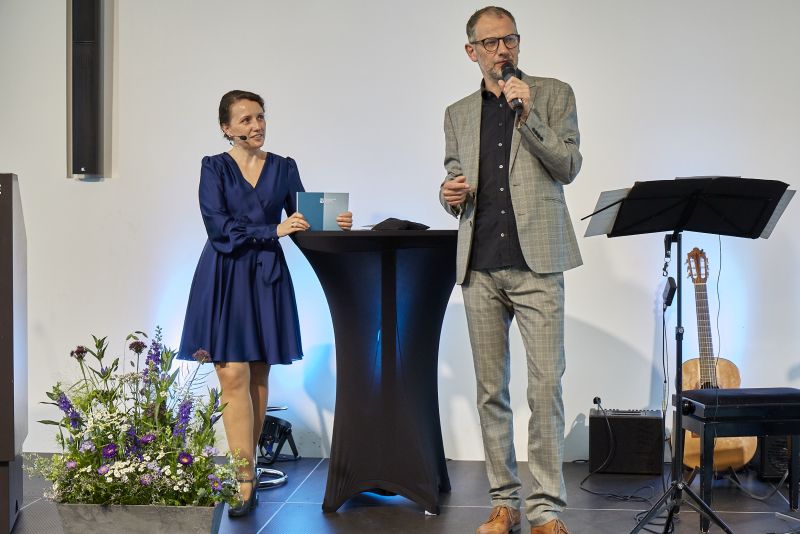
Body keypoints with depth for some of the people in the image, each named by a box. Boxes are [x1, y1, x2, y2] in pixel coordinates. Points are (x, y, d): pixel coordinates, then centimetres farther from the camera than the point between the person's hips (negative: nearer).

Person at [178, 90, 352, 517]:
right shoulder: (214, 168, 1)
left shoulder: (283, 168, 9)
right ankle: (245, 482, -7)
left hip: (266, 278, 3)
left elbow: (303, 217, 3)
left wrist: (332, 224, -17)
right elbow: (217, 224, -11)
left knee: (259, 376, 5)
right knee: (233, 375, -8)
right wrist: (273, 230, -20)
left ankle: (247, 467, 18)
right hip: (224, 277, -2)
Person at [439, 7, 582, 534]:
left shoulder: (554, 94, 8)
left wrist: (527, 114, -12)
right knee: (491, 390, 6)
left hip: (536, 262, -3)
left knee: (546, 386, -8)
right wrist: (450, 194, -1)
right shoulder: (458, 113, 17)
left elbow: (568, 166, -2)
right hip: (480, 266, 3)